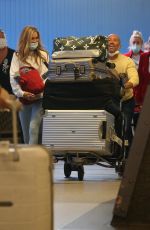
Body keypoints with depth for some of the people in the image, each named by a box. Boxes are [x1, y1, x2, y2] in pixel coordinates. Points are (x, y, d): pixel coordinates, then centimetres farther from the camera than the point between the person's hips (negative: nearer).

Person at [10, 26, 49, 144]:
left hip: (40, 97, -2)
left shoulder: (43, 55, 3)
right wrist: (21, 93, -17)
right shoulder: (17, 56, 4)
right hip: (23, 99, 2)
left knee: (34, 128, -14)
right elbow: (13, 77, -3)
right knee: (26, 131, 10)